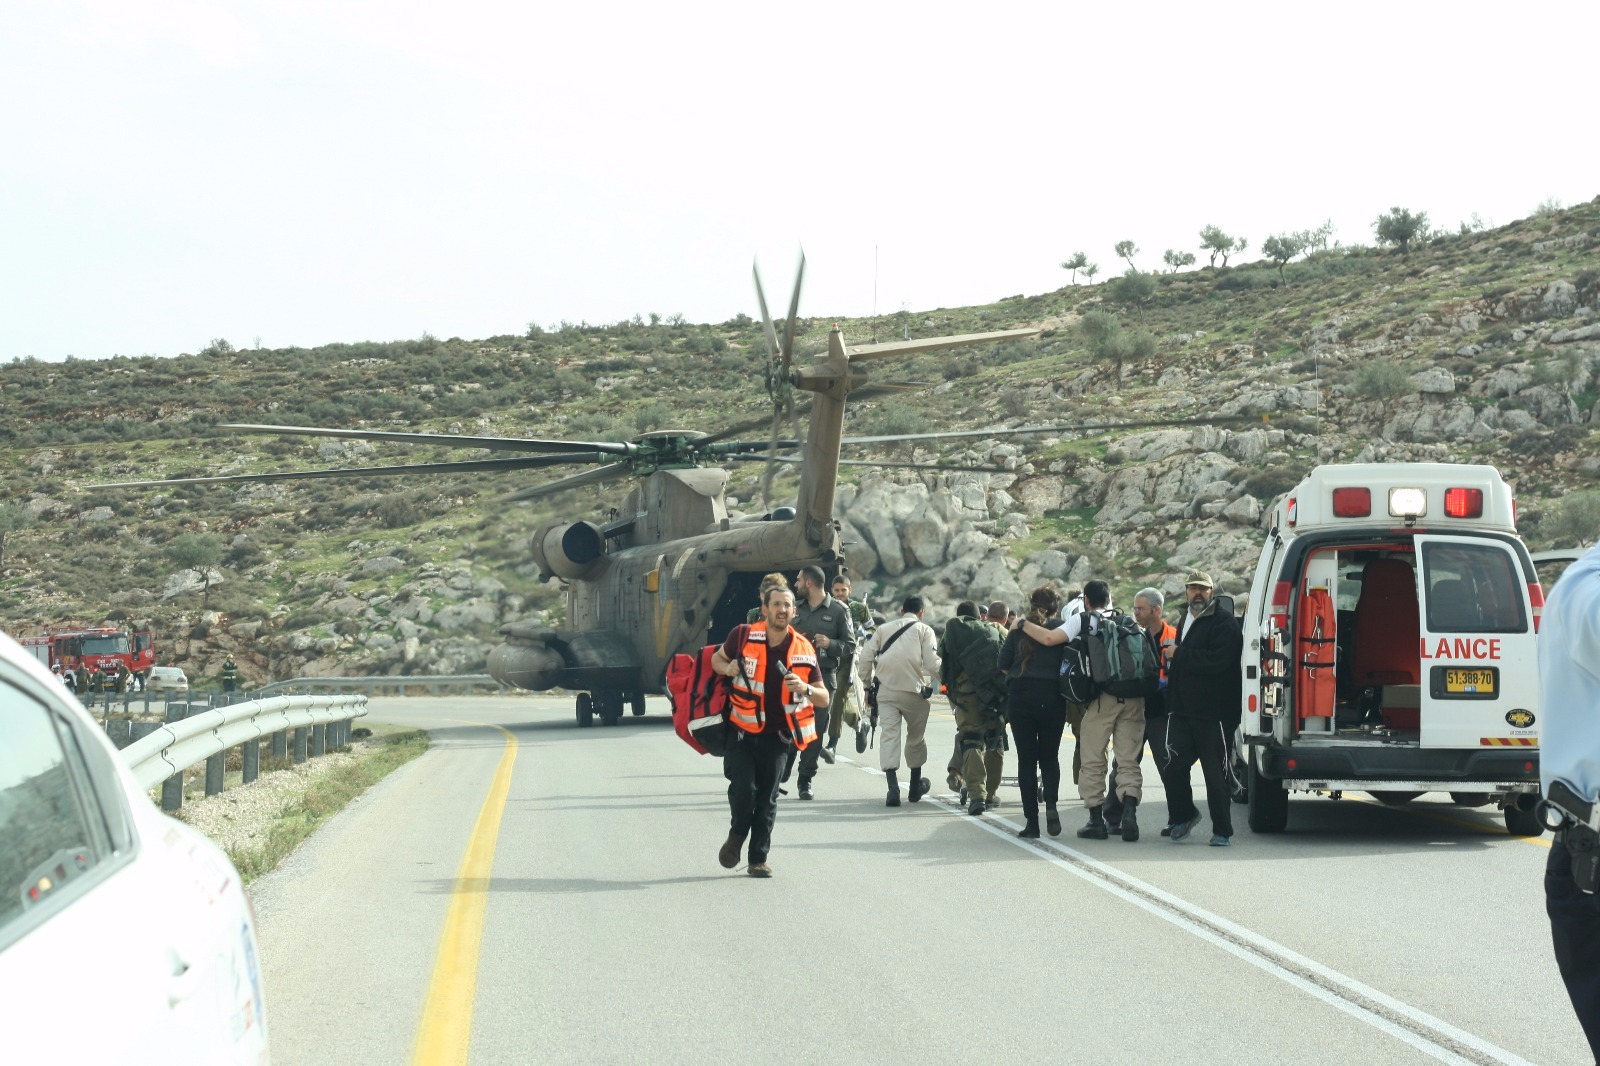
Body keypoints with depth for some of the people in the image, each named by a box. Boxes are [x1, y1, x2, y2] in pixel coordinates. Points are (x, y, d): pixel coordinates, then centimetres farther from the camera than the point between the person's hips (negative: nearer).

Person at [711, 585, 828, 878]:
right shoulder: (743, 636, -6)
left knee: (767, 798, 5)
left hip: (777, 735, 2)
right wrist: (728, 668, -10)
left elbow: (824, 698, 3)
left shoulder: (803, 649, -2)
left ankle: (759, 859, 17)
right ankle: (736, 837, 16)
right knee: (743, 787, -14)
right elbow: (717, 659, 13)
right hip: (743, 730, -2)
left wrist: (805, 689, -18)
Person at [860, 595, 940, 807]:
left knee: (889, 736, -4)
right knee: (915, 738, 16)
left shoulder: (884, 628, 13)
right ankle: (916, 786, 31)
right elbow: (932, 664, -8)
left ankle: (893, 787, -20)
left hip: (886, 692, 2)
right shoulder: (924, 630, 3)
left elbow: (866, 657, 6)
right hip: (914, 691, -1)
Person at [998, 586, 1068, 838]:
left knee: (1026, 758, 4)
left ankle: (1031, 820, 0)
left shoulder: (1019, 629, 3)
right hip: (1052, 698, 0)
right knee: (1050, 756, 12)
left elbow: (1003, 663, 1)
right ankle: (1051, 804, -14)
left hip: (1020, 696, 0)